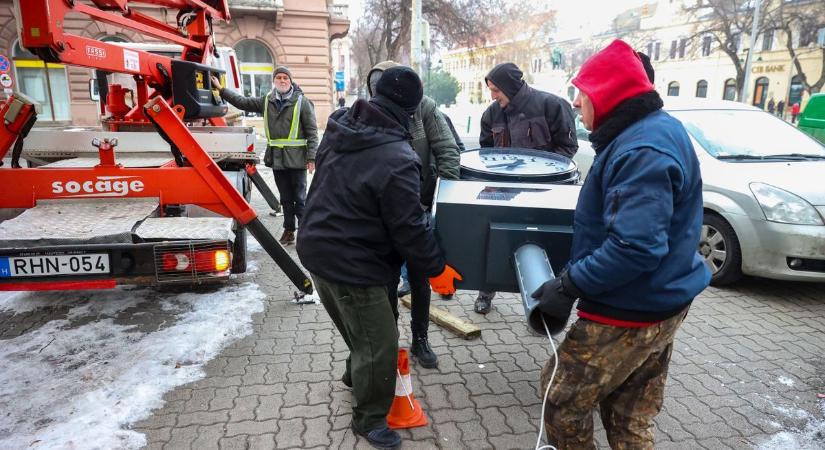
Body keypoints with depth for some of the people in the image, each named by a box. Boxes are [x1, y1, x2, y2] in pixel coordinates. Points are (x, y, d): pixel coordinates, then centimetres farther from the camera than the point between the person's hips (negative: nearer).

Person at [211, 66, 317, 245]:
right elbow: (242, 102, 16)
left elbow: (312, 131, -7)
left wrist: (311, 157, -12)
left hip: (296, 158, -5)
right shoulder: (266, 101, 10)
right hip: (276, 157, 5)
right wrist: (221, 89, 10)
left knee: (300, 197, 1)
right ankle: (289, 229, 25)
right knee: (285, 197, 15)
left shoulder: (302, 102, -5)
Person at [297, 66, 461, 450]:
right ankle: (369, 418, 25)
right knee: (379, 343, 7)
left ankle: (356, 375, 53)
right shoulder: (398, 160, -25)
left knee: (358, 328, 30)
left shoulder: (339, 127, 0)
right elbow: (409, 228, -20)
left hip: (317, 247, 9)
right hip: (351, 264, -9)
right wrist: (436, 268, -7)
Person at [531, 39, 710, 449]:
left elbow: (636, 247, -33)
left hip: (630, 313, -10)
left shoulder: (641, 150, -25)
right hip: (658, 303, 10)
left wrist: (569, 285, -25)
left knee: (562, 396, 8)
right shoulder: (657, 129, 9)